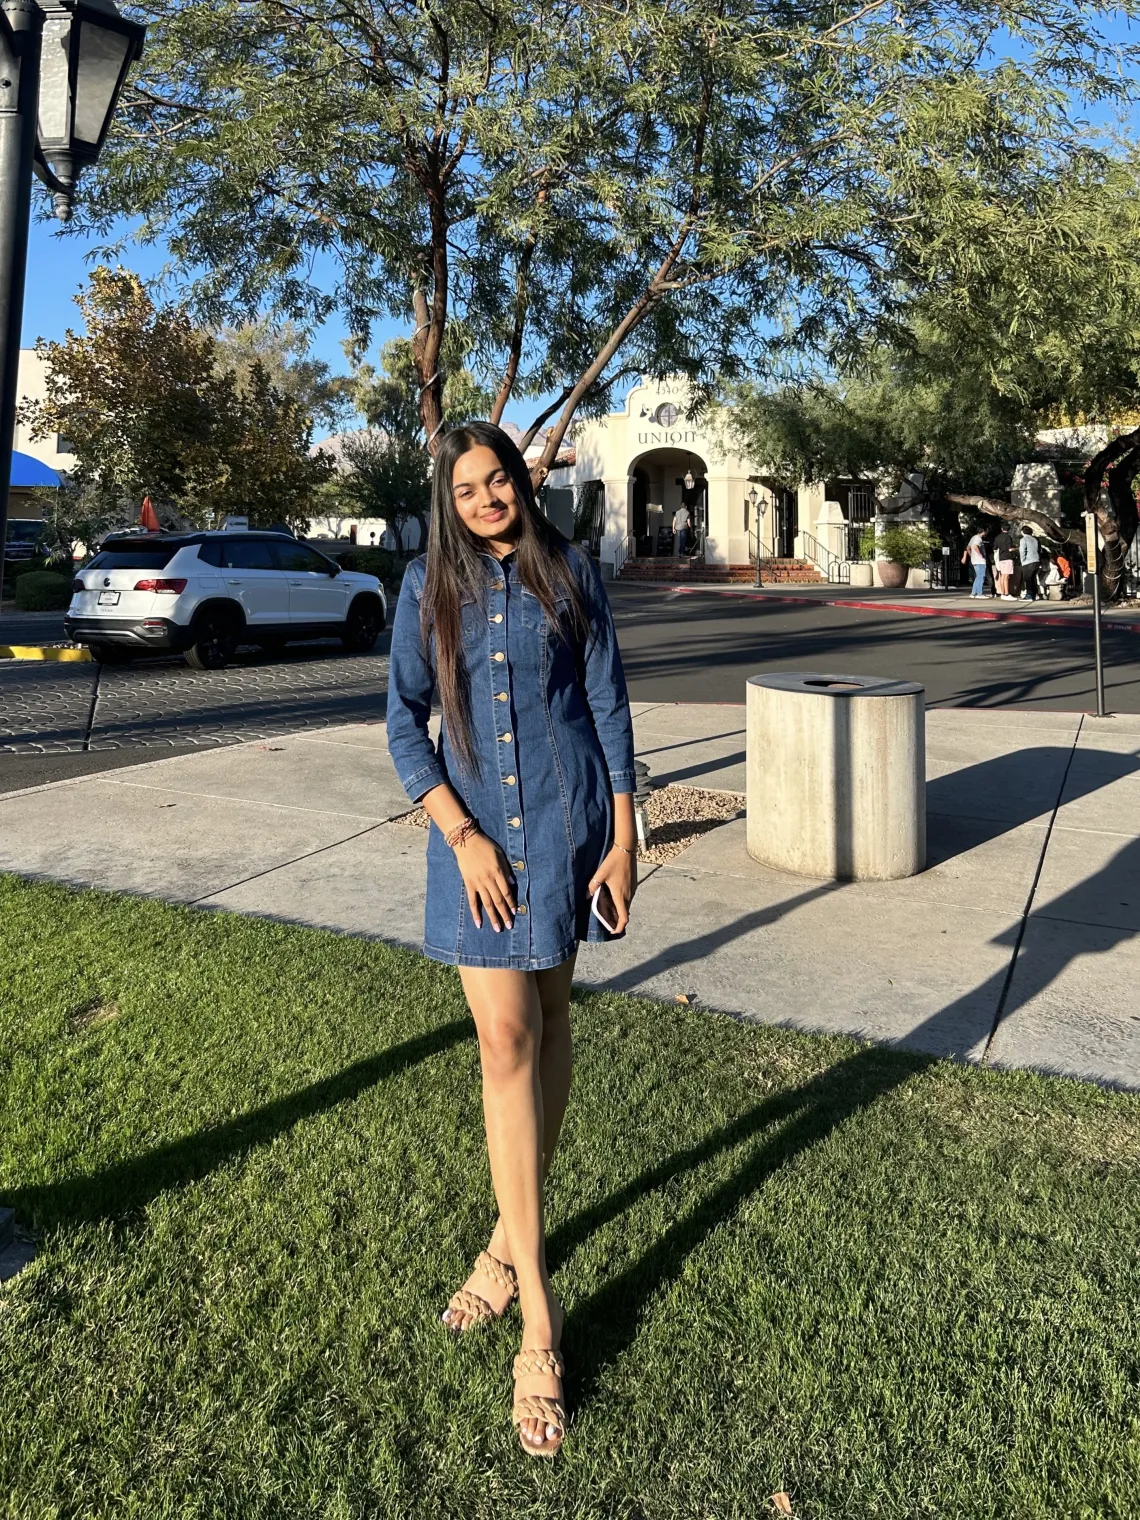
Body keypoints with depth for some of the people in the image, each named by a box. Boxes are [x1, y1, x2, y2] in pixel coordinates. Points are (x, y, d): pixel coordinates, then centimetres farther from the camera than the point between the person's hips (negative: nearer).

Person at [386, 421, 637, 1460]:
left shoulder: (570, 575, 1)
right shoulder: (429, 588, 3)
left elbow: (609, 707, 1)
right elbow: (405, 724, 1)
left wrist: (623, 838, -4)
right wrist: (462, 836, -9)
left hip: (566, 822, 0)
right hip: (474, 833, 1)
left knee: (546, 1025, 9)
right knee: (505, 1039, -4)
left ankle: (512, 1237, 28)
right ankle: (539, 1315, 4)